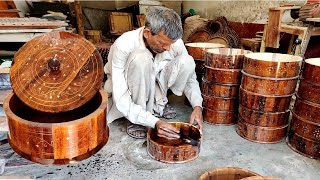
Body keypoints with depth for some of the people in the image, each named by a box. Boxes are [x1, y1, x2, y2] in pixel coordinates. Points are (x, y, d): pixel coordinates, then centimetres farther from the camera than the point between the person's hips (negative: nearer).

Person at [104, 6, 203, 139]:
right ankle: (137, 120, -21)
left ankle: (158, 104, -3)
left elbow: (189, 78, -8)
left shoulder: (175, 42, -21)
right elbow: (121, 100, -34)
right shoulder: (123, 46, -34)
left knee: (187, 61, -20)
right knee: (141, 58, -37)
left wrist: (197, 106, -25)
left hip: (153, 84, 4)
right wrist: (154, 122, -44)